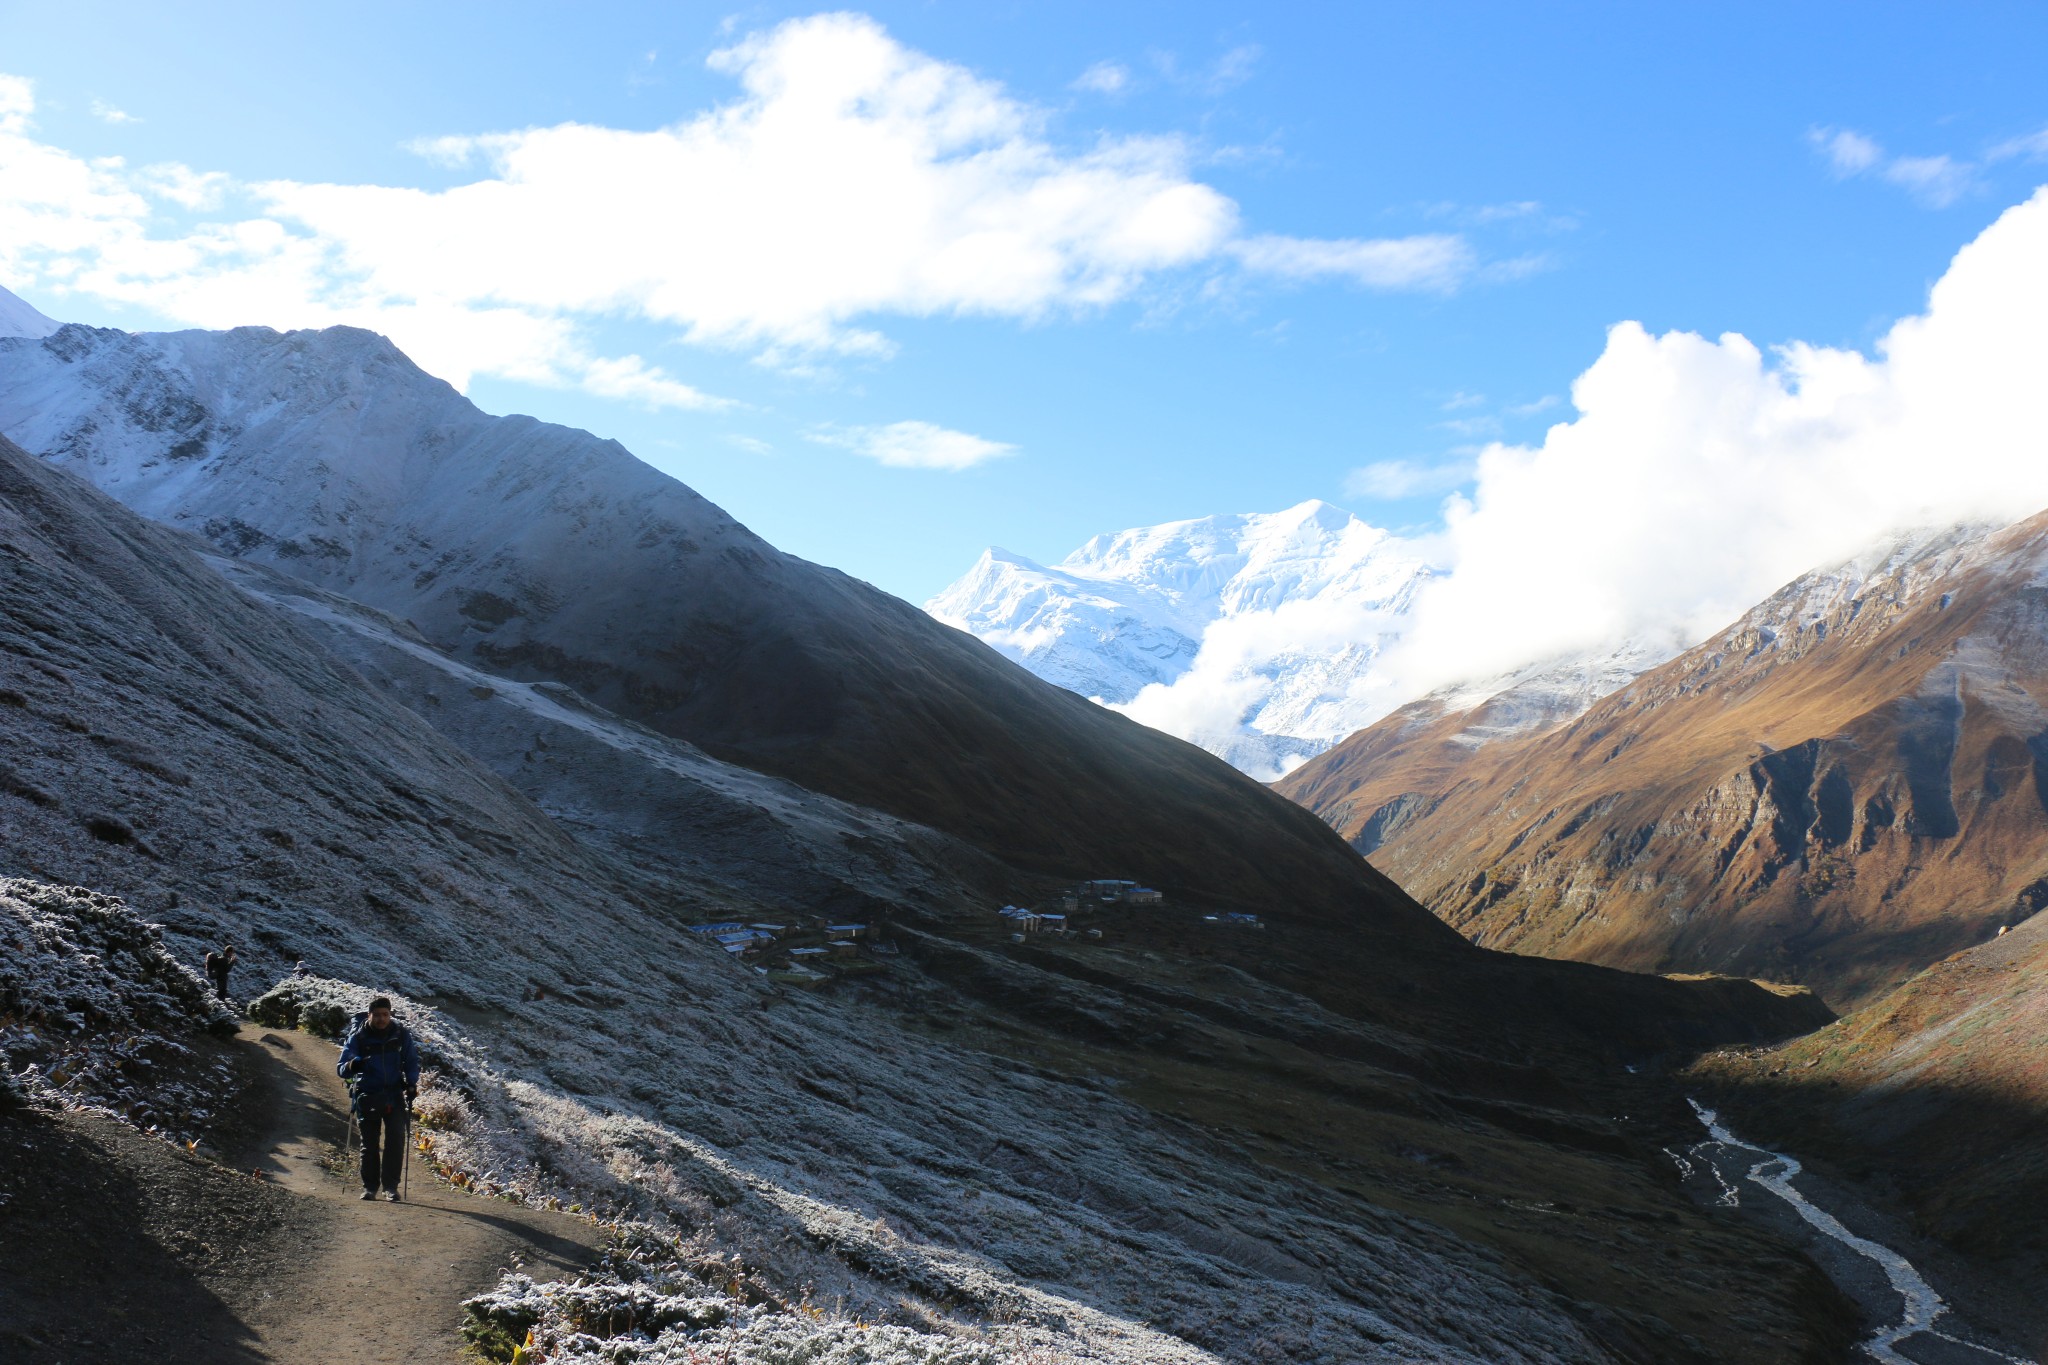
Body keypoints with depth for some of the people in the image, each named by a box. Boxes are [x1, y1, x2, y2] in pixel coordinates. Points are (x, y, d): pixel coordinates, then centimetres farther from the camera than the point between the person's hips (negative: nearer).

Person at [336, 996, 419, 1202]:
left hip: (394, 1095, 0)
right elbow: (341, 1069, -8)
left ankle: (391, 1186, -4)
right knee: (370, 1143, 5)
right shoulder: (358, 1038, -5)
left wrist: (412, 1084, -4)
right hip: (368, 1097, 0)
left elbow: (412, 1061, 11)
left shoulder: (401, 1034, -1)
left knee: (396, 1139, -11)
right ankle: (370, 1186, 17)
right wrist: (352, 1066, -31)